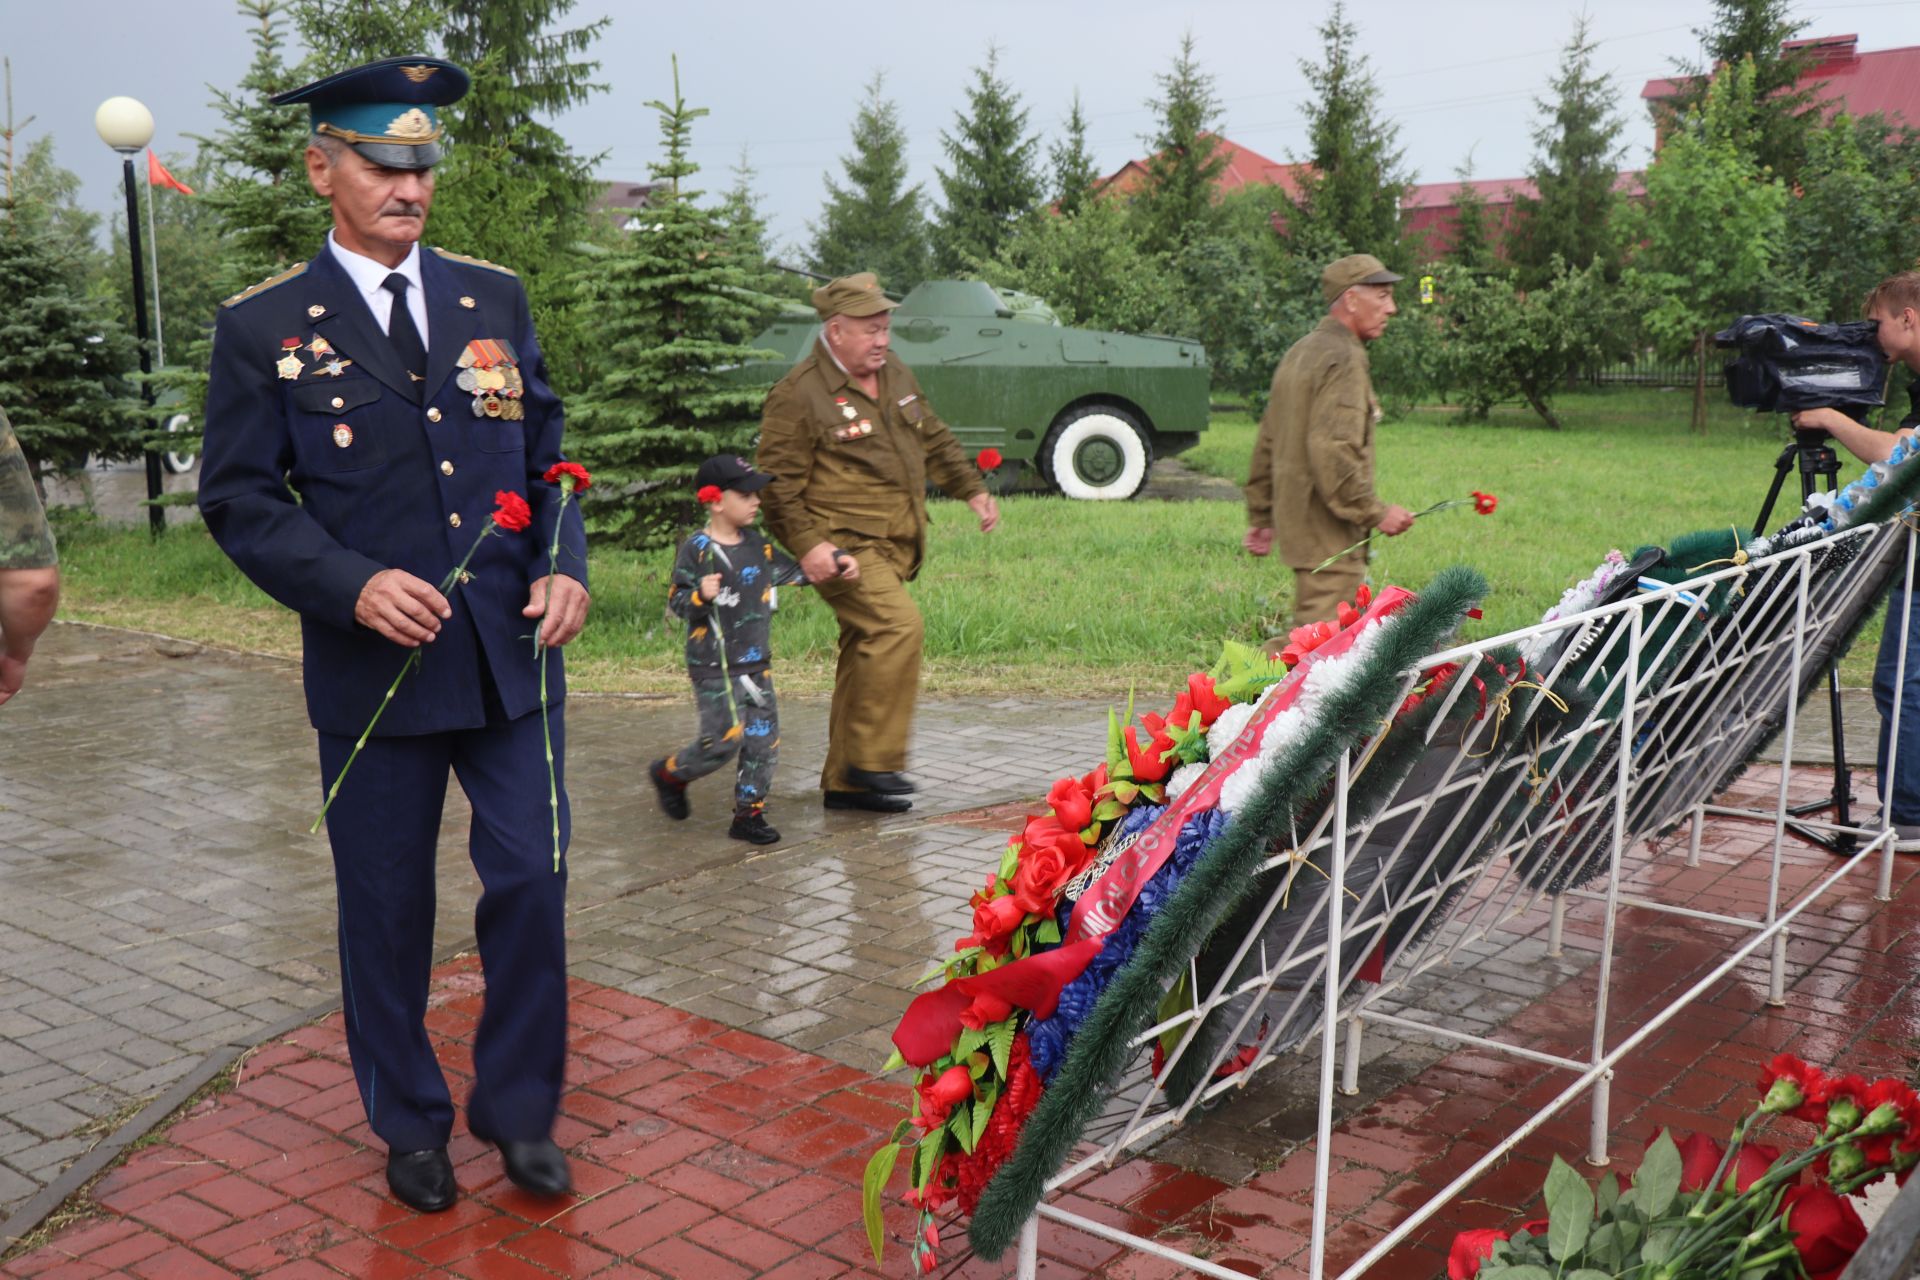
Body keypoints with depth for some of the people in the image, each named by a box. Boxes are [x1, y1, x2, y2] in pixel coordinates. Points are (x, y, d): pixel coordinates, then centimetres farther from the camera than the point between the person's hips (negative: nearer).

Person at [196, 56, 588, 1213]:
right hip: (374, 669, -2)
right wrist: (352, 586, -18)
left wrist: (565, 565, -6)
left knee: (532, 885, 4)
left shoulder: (496, 299, 8)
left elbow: (549, 457, 11)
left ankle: (520, 1110, 26)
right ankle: (411, 1125, 32)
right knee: (387, 912, 11)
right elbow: (240, 498, -3)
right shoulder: (264, 327, -1)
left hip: (510, 659, 3)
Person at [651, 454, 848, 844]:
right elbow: (676, 600, -11)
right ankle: (670, 773, 20)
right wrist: (701, 596, -31)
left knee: (763, 739, 4)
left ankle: (748, 812, 15)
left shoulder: (756, 544, 9)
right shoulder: (696, 550, -11)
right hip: (714, 666, -7)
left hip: (757, 663, 7)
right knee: (725, 737, -8)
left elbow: (792, 571, 22)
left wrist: (836, 561, 17)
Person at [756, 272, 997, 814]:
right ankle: (873, 759, -16)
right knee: (898, 625, -25)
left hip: (892, 545, 8)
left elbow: (934, 440, 28)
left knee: (867, 652, 10)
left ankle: (845, 781, 18)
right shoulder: (798, 395, -11)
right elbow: (780, 482, -13)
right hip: (843, 545, -8)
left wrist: (972, 489, 23)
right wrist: (806, 544, -22)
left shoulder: (894, 375, 14)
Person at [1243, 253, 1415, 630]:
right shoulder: (1343, 359, -14)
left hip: (1295, 519, 10)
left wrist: (1261, 515, 24)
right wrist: (1375, 513, -18)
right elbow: (1332, 451, -25)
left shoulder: (1300, 352, 17)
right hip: (1327, 531, -10)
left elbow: (1267, 443, 20)